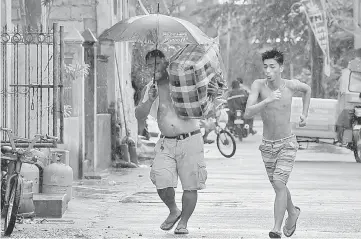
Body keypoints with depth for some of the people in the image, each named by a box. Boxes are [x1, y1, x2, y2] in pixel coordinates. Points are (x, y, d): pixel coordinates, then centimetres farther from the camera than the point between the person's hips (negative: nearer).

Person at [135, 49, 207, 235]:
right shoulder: (149, 89, 9)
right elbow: (139, 116, 2)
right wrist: (149, 101, -14)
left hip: (190, 140, -2)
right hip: (166, 143, 2)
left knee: (190, 185, -2)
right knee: (162, 184, -12)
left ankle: (183, 221, 14)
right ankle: (173, 211, 16)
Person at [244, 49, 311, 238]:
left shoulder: (290, 85, -11)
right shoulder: (258, 85, -15)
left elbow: (307, 89, 14)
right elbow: (248, 113, -26)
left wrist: (304, 114, 10)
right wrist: (267, 100, -39)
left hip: (287, 144, -2)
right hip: (267, 145, 2)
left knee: (279, 184, -18)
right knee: (278, 186, 18)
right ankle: (293, 213, 46)